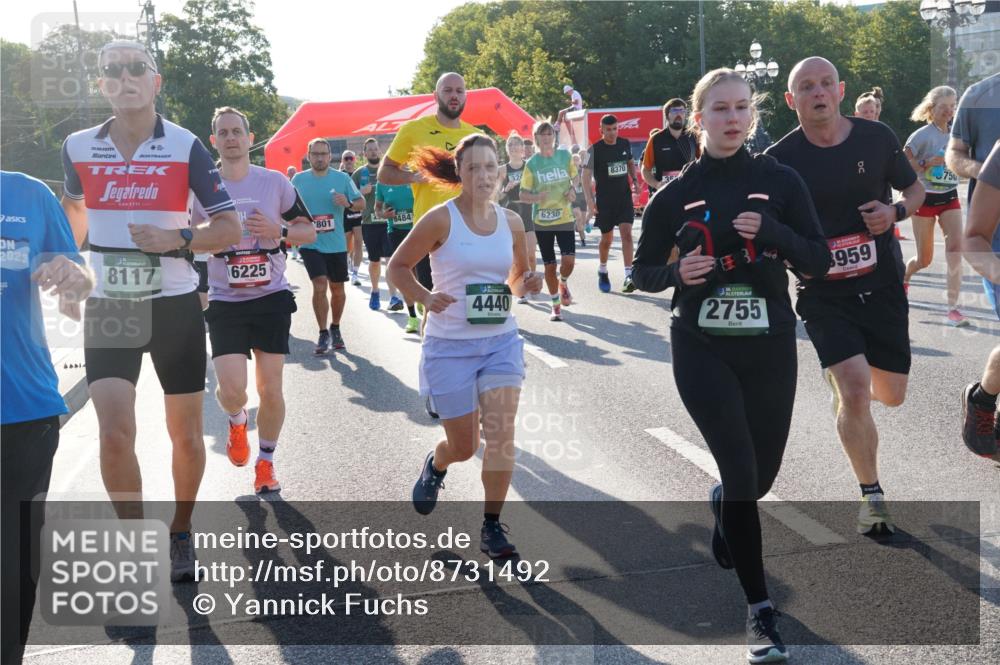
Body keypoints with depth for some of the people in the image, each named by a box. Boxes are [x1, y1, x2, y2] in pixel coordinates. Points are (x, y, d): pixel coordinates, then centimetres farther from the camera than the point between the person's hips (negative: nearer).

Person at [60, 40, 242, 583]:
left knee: (186, 434, 8)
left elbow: (230, 228, -6)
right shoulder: (78, 147, 0)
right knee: (115, 433, -12)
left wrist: (177, 239, -21)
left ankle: (180, 534, 31)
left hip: (175, 306, 0)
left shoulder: (186, 147, -6)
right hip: (108, 308, 1)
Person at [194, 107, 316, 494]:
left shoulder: (275, 182, 1)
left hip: (272, 297, 0)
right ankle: (237, 421, 25)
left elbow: (309, 231, 5)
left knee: (271, 390, 1)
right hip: (225, 302, 0)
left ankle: (265, 463, 22)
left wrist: (278, 231, -14)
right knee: (232, 390, -13)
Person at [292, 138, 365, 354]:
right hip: (310, 244, -1)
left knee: (337, 289, 11)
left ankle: (335, 329, 33)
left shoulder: (342, 178, 0)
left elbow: (361, 203, 1)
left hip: (336, 244, 1)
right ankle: (323, 333, -1)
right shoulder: (298, 179, 1)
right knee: (320, 286, -14)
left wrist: (348, 203, -19)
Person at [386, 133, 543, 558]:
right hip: (450, 345, -3)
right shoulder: (441, 219, -11)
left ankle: (492, 526, 6)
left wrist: (526, 284, -6)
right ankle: (435, 466, 43)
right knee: (464, 446, 5)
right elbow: (398, 266, -3)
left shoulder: (511, 221, 3)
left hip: (501, 340, 3)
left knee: (501, 432, -10)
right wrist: (425, 298, -19)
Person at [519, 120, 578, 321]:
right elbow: (523, 195, -1)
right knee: (549, 265, 5)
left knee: (569, 259, -15)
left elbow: (574, 178, 16)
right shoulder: (532, 163, -4)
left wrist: (572, 190, -5)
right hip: (542, 220, 0)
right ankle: (556, 306, 21)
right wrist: (536, 197, -22)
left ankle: (563, 283, 20)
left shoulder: (565, 155, 1)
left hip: (565, 218, 0)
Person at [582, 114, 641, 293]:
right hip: (604, 200, -2)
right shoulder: (594, 150, -9)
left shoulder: (625, 144, 3)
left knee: (626, 233, -12)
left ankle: (629, 275, -18)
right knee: (607, 238, 9)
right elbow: (586, 176, -8)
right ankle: (602, 271, 32)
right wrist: (590, 202, -16)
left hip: (624, 197, 2)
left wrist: (635, 180, 5)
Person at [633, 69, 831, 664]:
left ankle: (724, 505, 51)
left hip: (771, 347, 2)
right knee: (741, 470, -12)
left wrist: (772, 231, -20)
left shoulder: (780, 181, -1)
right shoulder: (675, 193, -1)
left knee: (762, 474, 12)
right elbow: (643, 273, 5)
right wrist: (678, 272, -16)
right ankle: (761, 608, 0)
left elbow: (819, 262, -2)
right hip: (703, 350, -2)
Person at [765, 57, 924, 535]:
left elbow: (915, 190, 9)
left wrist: (896, 212, -12)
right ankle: (872, 497, 3)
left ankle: (842, 377, 48)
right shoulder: (780, 159, -9)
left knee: (891, 393, 10)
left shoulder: (877, 137, -4)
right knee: (855, 390, -17)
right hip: (824, 293, -3)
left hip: (882, 285, 3)